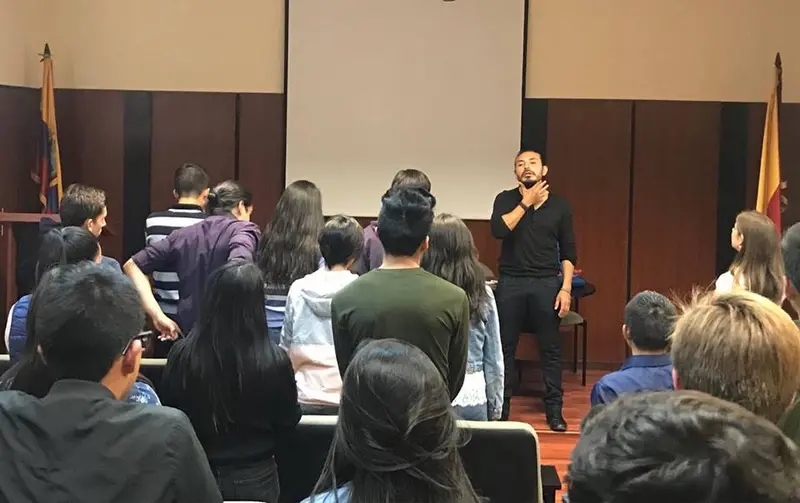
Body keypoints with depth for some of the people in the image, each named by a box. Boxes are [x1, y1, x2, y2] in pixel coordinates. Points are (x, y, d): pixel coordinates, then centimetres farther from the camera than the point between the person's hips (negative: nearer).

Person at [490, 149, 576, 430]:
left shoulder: (559, 206, 5)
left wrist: (566, 288, -3)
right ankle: (500, 406, 15)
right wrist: (526, 202, -11)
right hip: (511, 283, 0)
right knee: (505, 347, 4)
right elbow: (498, 230, -16)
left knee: (550, 349, 4)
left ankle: (554, 410, 12)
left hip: (547, 284, 0)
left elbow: (568, 253, 6)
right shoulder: (506, 200, 4)